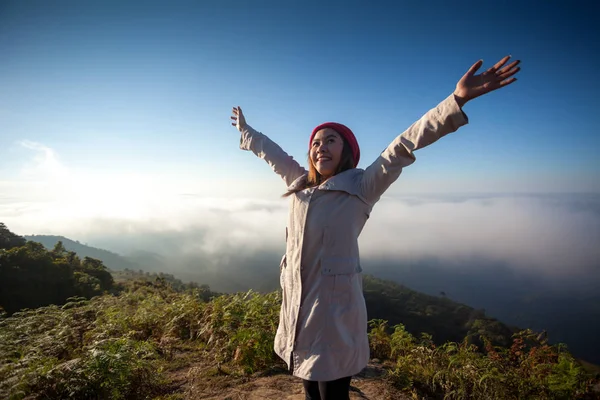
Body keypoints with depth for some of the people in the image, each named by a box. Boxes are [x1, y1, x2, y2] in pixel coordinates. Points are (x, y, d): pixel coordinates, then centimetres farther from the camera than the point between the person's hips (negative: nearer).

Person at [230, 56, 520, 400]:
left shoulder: (362, 187, -4)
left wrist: (457, 100, -26)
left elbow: (401, 149, -16)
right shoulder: (301, 184, 11)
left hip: (335, 305, -5)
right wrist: (245, 130, 39)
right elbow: (272, 153, 25)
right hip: (297, 300, 6)